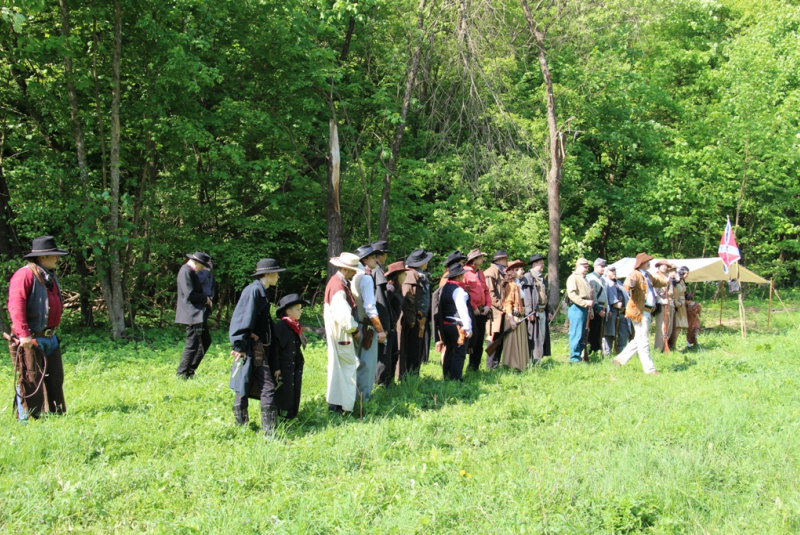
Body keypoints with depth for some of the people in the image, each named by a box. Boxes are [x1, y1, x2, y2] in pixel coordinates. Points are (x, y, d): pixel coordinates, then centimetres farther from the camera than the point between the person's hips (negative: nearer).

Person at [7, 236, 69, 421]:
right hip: (30, 340, -9)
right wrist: (23, 334, -25)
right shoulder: (25, 275, -13)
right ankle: (25, 419, 3)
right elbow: (16, 306, -20)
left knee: (55, 378, 14)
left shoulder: (51, 277, 16)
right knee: (30, 380, -5)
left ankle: (55, 413, 24)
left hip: (50, 338, 9)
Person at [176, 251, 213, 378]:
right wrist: (205, 298, -10)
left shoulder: (191, 272, 17)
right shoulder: (186, 271, -15)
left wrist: (205, 299, 6)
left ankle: (189, 371, 20)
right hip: (191, 315, -11)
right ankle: (182, 375, 3)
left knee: (205, 341, 15)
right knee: (192, 345, -6)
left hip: (196, 315, 11)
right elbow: (190, 294, -22)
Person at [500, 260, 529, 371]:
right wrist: (511, 319, -22)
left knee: (521, 342, 11)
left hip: (521, 317, 9)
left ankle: (520, 365, 18)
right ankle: (511, 365, 3)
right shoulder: (511, 285, -11)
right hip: (513, 316, -9)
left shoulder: (520, 285, 15)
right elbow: (507, 302, -16)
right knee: (513, 342, -3)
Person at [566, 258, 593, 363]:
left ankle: (579, 355, 16)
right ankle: (574, 358, -5)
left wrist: (590, 310, 20)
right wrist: (585, 303, -22)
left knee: (583, 335, 9)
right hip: (576, 308, -9)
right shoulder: (573, 278, -5)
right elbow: (572, 294, -17)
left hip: (585, 309, 9)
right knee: (576, 334, -8)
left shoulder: (584, 279, 24)